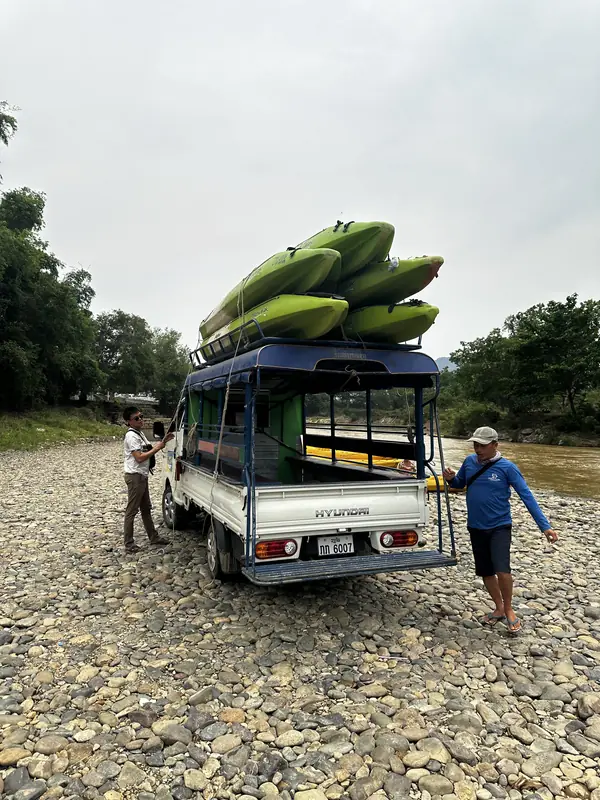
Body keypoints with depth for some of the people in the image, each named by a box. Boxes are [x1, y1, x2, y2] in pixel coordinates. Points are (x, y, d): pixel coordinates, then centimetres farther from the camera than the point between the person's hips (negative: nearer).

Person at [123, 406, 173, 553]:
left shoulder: (140, 433, 13)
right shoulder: (131, 435, -17)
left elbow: (148, 450, 17)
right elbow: (139, 457, -22)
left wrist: (163, 442, 6)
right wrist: (156, 449, -16)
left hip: (142, 476, 10)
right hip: (135, 476, -10)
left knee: (146, 508, 17)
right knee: (132, 511, -3)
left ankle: (153, 537, 27)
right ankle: (129, 544, 5)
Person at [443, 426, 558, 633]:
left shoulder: (507, 467, -14)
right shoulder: (469, 461, -3)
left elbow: (527, 496, -14)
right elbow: (460, 484, 13)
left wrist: (544, 526, -19)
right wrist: (451, 479, -11)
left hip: (499, 526, -4)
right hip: (476, 527, 4)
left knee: (502, 570, -18)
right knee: (485, 572, 12)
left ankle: (509, 610, 9)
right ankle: (499, 609, 34)